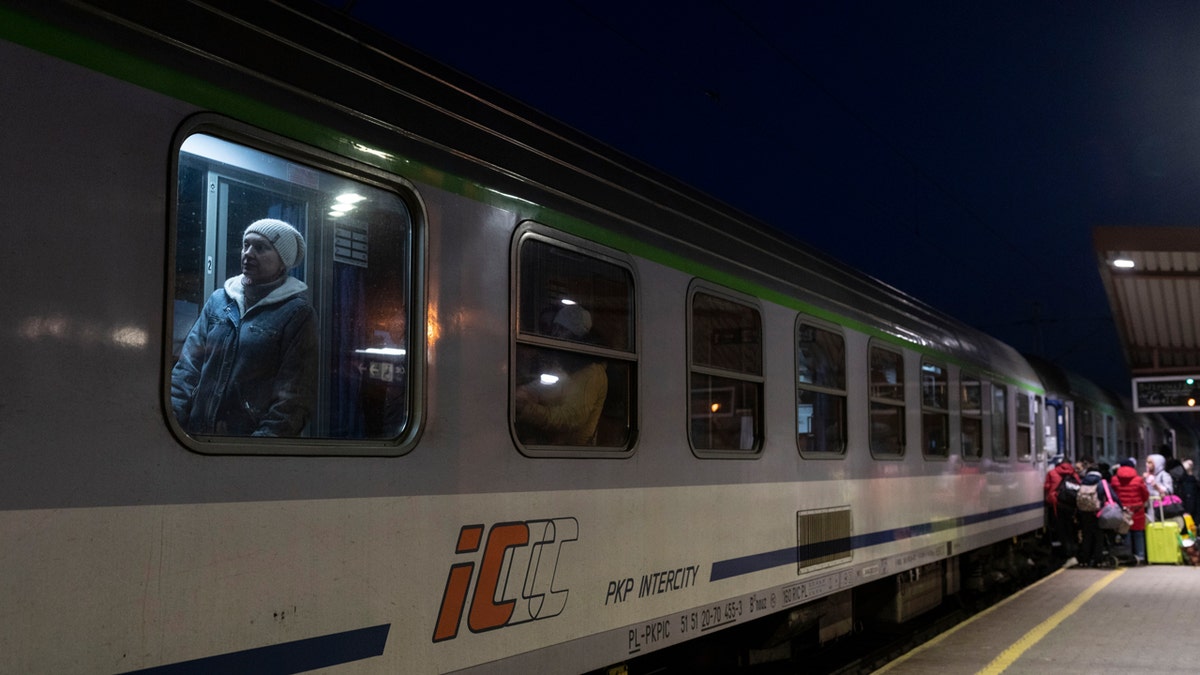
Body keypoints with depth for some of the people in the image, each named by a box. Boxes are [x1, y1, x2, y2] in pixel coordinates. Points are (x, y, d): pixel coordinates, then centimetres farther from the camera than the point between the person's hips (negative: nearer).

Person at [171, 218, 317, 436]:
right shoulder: (219, 300, 8)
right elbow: (189, 367, 5)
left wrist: (265, 438, -20)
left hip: (253, 432, -5)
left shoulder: (297, 313, -7)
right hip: (199, 431, 5)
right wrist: (170, 420, -7)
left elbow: (295, 395, -13)